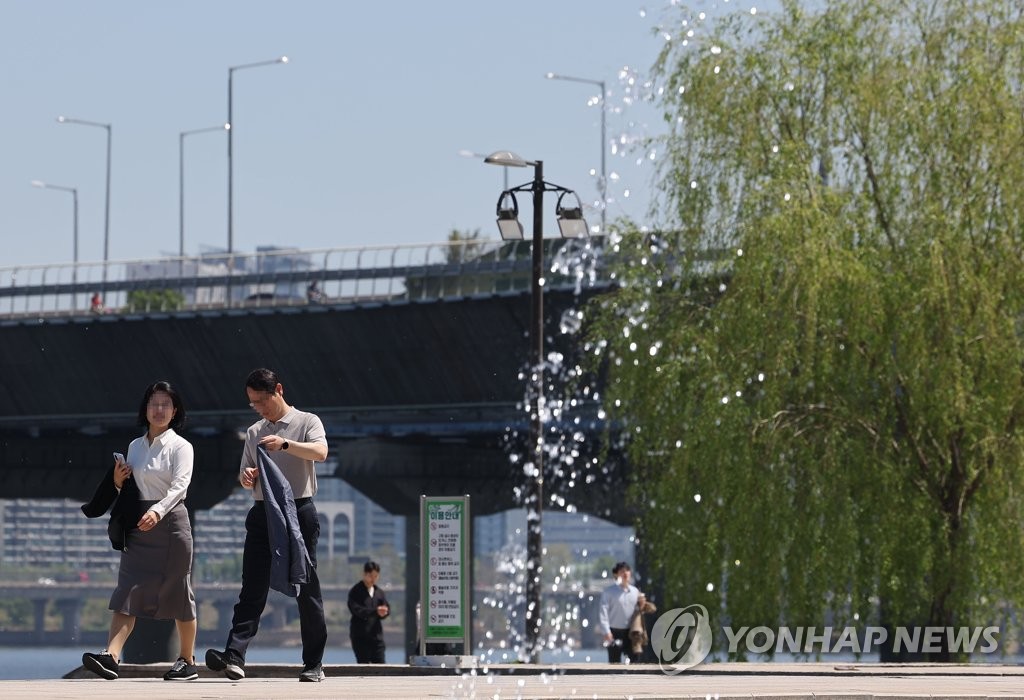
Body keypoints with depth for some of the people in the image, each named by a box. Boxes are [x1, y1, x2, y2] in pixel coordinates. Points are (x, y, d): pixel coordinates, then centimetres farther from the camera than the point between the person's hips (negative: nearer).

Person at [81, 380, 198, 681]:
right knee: (128, 590, -9)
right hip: (139, 526, 5)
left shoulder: (180, 446, -2)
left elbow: (179, 485, -16)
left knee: (178, 593, 2)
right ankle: (110, 656, -22)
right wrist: (118, 482, 1)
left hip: (170, 521, -5)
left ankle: (188, 661, 14)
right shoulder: (135, 446, 15)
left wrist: (157, 511, -32)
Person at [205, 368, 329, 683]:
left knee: (307, 588, -1)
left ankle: (314, 664, 3)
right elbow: (245, 474, 20)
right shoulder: (254, 432, 18)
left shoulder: (307, 422, 2)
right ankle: (234, 657, -20)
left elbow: (321, 452, -17)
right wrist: (246, 476, -4)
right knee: (252, 588, -7)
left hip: (299, 512, -4)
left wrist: (285, 444, -30)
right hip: (263, 513, 4)